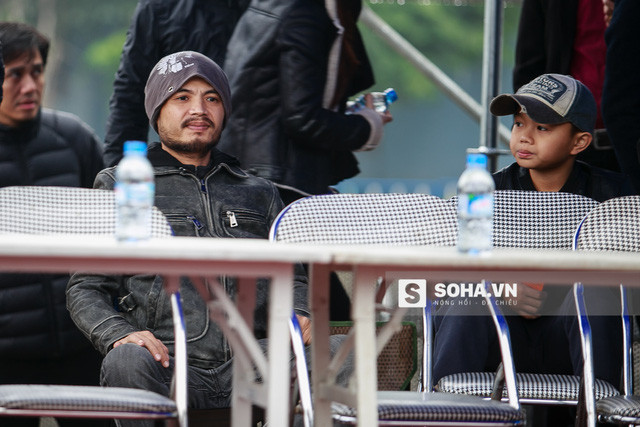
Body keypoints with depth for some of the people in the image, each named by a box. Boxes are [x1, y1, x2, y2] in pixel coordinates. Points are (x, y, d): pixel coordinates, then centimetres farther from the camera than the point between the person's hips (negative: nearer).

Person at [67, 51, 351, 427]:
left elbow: (293, 277, 28)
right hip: (169, 366, -2)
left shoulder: (261, 194, 29)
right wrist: (119, 334, -10)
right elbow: (86, 289, 13)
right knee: (128, 362, -39)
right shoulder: (120, 187, 19)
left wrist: (299, 318, 2)